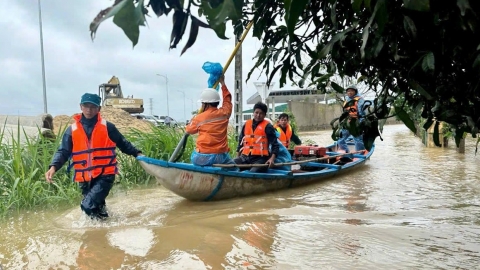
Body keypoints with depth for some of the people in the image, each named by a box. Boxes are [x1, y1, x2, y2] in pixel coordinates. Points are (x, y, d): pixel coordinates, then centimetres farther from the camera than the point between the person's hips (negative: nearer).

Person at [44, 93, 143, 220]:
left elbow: (122, 143, 8)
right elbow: (63, 151, 1)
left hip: (105, 175, -3)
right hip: (85, 178, 3)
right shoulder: (72, 130, 3)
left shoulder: (107, 127, -1)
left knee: (88, 205, -18)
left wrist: (137, 154, 0)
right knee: (96, 206, 16)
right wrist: (53, 167, -16)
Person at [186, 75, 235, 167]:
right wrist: (222, 83, 37)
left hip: (202, 158, -2)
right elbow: (227, 100, 23)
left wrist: (193, 119, 35)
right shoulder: (224, 113, 2)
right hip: (220, 157, 2)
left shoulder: (199, 118, -5)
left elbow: (189, 130, 15)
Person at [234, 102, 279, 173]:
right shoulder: (246, 124, 15)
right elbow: (241, 141, 24)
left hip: (260, 158, -5)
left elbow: (274, 144, -4)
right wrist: (238, 156, 20)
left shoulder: (267, 126, 0)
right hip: (245, 157, 6)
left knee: (253, 173, -33)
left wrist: (272, 158, -19)